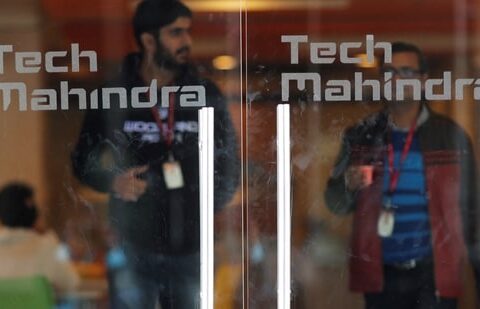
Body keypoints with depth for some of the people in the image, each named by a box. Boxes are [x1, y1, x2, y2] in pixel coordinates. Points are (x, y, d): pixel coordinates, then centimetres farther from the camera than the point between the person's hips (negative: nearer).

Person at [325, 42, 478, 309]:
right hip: (381, 273, 3)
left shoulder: (450, 137, 0)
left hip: (434, 273, -2)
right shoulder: (361, 136, 5)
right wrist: (349, 185, -15)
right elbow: (336, 204, 7)